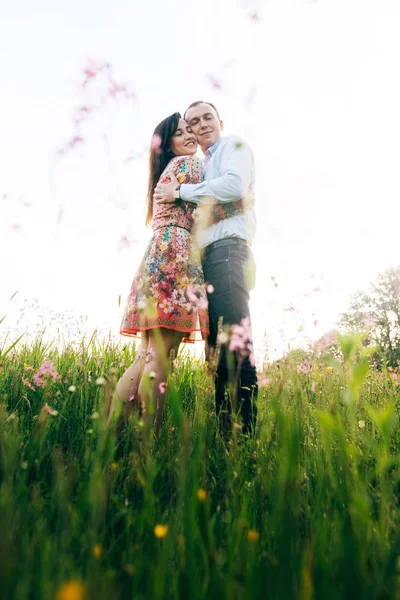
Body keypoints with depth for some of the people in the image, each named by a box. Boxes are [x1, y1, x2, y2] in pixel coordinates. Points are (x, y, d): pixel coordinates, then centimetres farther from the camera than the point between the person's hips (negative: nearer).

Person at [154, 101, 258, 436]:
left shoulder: (233, 145, 12)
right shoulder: (203, 166, 34)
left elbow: (236, 185, -11)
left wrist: (180, 191, -4)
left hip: (227, 248, -9)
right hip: (207, 255, 9)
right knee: (217, 348, 2)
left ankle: (246, 430, -17)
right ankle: (225, 428, 5)